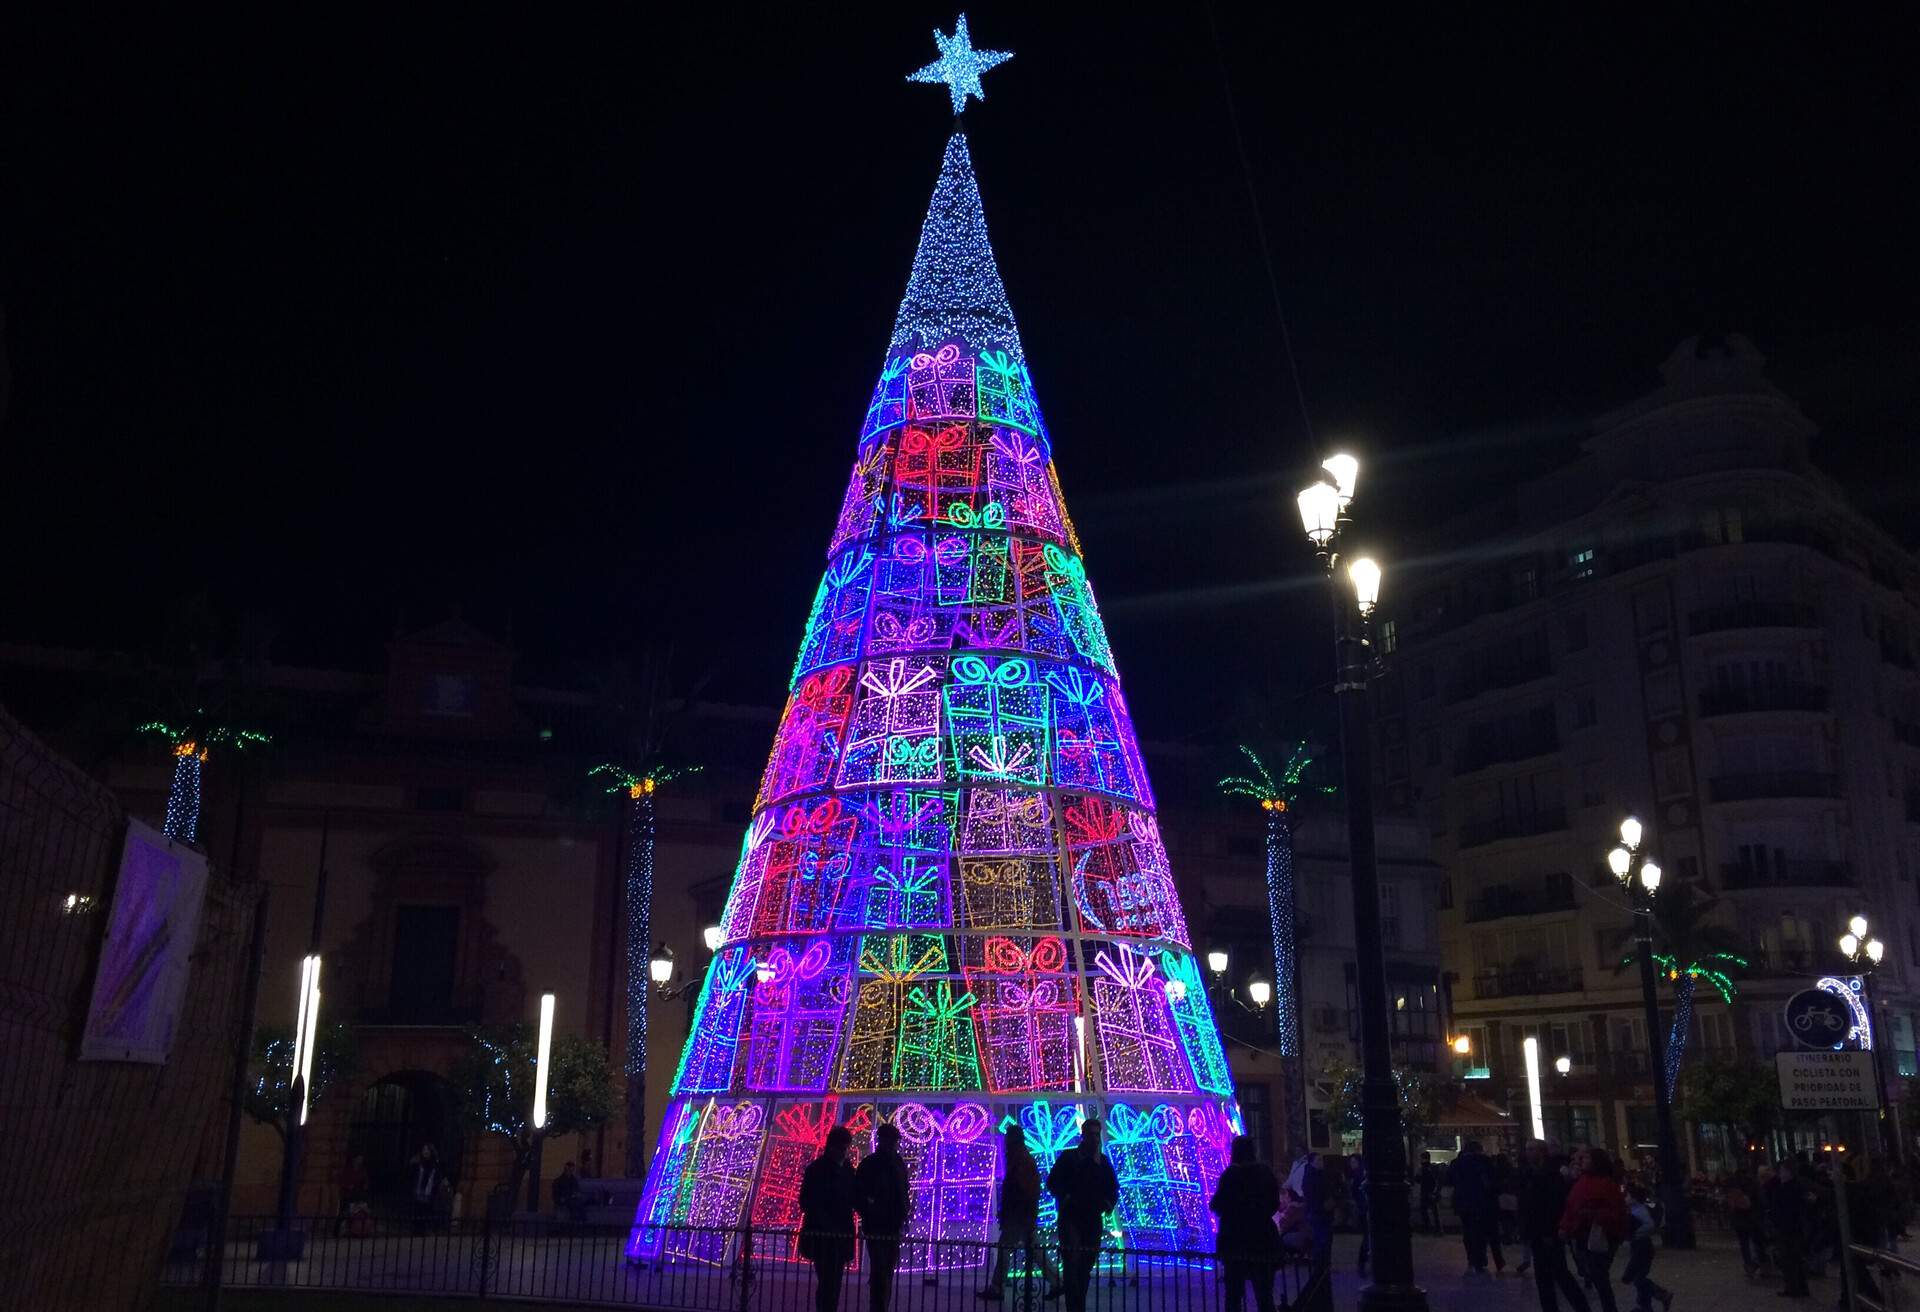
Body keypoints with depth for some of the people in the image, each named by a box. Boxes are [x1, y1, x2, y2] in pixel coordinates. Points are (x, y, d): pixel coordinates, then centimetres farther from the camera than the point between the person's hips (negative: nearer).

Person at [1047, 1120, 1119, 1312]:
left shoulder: (1103, 1161, 12)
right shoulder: (1068, 1157, 2)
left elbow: (1113, 1187, 21)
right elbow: (1052, 1181, -1)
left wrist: (1108, 1203, 4)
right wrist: (1065, 1199, -12)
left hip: (1093, 1219, 4)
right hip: (1071, 1217, -4)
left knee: (1087, 1264, 6)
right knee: (1072, 1264, -14)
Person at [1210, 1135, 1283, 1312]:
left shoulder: (1231, 1173, -11)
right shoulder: (1266, 1171, 3)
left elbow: (1216, 1206, -10)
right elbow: (1275, 1205, 12)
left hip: (1236, 1240, -4)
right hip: (1263, 1239, 4)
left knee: (1234, 1293, 6)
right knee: (1264, 1294, 10)